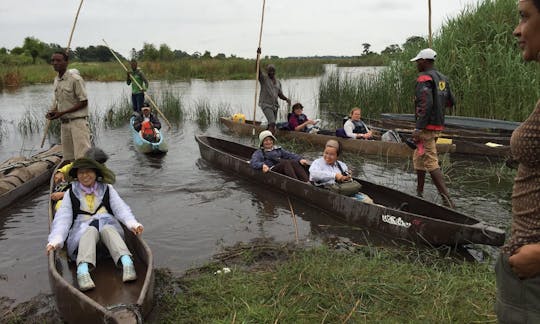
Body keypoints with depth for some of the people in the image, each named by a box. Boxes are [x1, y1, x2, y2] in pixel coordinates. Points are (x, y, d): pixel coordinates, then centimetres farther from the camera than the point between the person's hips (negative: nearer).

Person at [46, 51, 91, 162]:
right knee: (68, 157, 11)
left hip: (77, 121, -8)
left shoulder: (75, 79, -13)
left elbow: (84, 102, -14)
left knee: (82, 156, -12)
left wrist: (62, 113, -17)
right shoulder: (56, 80, 12)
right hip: (64, 123, 8)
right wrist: (52, 111, 1)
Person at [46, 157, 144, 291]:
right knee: (91, 231, -35)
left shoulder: (107, 189, 16)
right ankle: (83, 270, -60)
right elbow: (62, 218, 1)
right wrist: (55, 240, -19)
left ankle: (127, 262, -60)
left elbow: (121, 208, 1)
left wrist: (132, 224, -21)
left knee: (107, 229, -35)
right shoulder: (71, 193, 14)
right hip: (82, 229, 0)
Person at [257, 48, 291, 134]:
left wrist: (286, 99, -3)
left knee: (271, 125, 9)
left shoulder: (278, 82, 15)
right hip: (266, 104, -6)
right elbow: (258, 69, -17)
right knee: (272, 123, -22)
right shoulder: (263, 78, -2)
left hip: (275, 105, 6)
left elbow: (280, 94, 18)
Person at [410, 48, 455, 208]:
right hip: (438, 125, 10)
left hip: (427, 127, -10)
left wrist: (419, 128, -24)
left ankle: (447, 199, -11)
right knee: (418, 159, 20)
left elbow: (426, 104, -25)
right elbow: (451, 102, 17)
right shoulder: (442, 79, 14)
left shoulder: (424, 78, -14)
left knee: (431, 163, -8)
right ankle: (419, 193, 29)